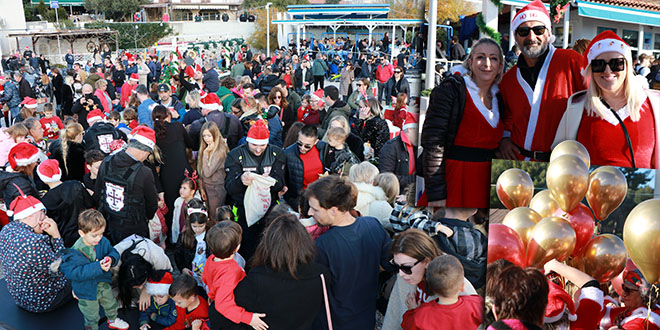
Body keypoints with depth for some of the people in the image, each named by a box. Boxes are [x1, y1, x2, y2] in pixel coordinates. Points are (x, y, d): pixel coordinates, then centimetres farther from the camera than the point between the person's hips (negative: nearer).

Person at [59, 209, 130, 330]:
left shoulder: (103, 242, -15)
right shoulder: (76, 252, -32)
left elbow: (113, 252, -6)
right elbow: (76, 272, -37)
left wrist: (111, 259, -31)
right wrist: (98, 267, -45)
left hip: (104, 284, 6)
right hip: (87, 291, -6)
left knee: (111, 305, 31)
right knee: (92, 318, 17)